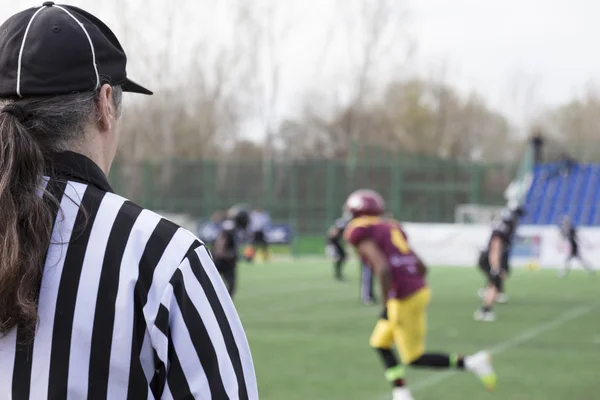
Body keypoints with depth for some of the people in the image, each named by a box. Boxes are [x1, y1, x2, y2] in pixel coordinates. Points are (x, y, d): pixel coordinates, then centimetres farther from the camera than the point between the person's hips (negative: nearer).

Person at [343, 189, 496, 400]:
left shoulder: (360, 232, -7)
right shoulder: (390, 227, 18)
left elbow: (383, 268, -22)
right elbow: (422, 267, 18)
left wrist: (387, 305, -17)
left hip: (404, 299, -9)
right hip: (420, 289, 9)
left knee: (414, 359, 4)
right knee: (380, 343, 18)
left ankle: (470, 362, -2)